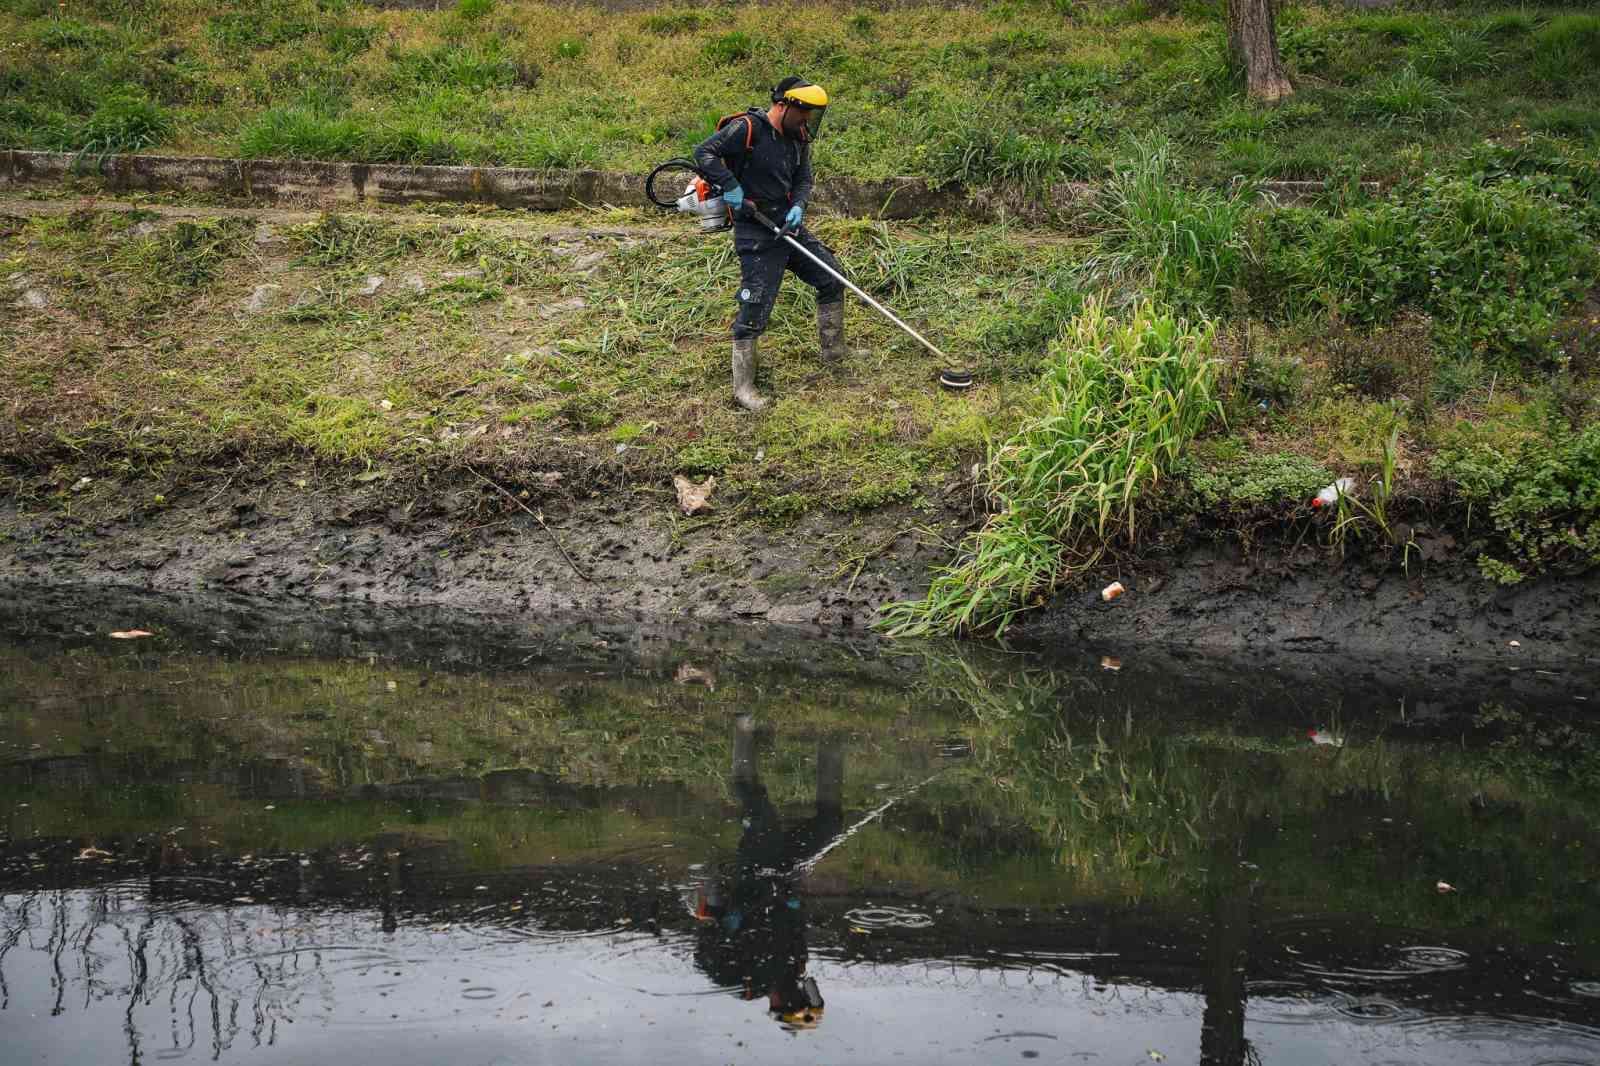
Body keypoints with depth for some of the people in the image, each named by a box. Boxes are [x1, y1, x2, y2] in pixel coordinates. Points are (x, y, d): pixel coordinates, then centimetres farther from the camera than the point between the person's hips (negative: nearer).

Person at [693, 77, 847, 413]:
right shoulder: (747, 129, -16)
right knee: (754, 308, -9)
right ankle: (743, 388, -1)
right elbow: (704, 152, -20)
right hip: (756, 234, -8)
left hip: (789, 227, 8)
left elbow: (803, 180, 9)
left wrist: (798, 206, -11)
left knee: (831, 278, 12)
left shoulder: (798, 138, 7)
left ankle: (834, 354, 27)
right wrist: (730, 186, -27)